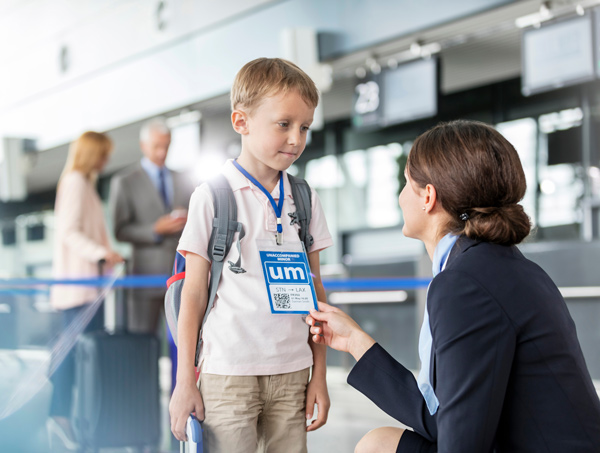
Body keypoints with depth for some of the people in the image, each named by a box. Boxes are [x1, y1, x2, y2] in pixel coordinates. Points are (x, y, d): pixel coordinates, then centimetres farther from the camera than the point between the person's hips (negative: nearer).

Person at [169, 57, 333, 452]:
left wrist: (319, 374, 9)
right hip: (228, 374, -3)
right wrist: (185, 383, -2)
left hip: (292, 373, 4)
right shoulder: (212, 197, -3)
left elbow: (314, 291, 11)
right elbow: (193, 294, -2)